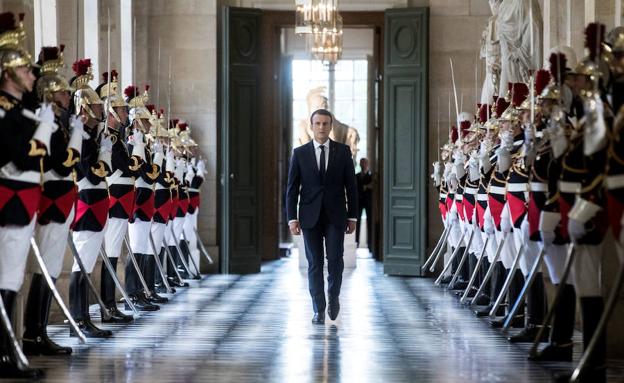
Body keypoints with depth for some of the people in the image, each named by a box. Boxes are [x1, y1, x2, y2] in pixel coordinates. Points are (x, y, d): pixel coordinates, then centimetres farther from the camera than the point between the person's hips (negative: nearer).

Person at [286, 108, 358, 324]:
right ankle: (319, 310, 7)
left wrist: (353, 217, 2)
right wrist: (292, 218, -5)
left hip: (335, 216, 0)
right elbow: (292, 188, 3)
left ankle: (333, 295, 19)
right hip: (310, 217, 0)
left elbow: (351, 186, 6)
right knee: (314, 263, 1)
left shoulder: (343, 151, 3)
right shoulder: (300, 153, 3)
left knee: (335, 259, -8)